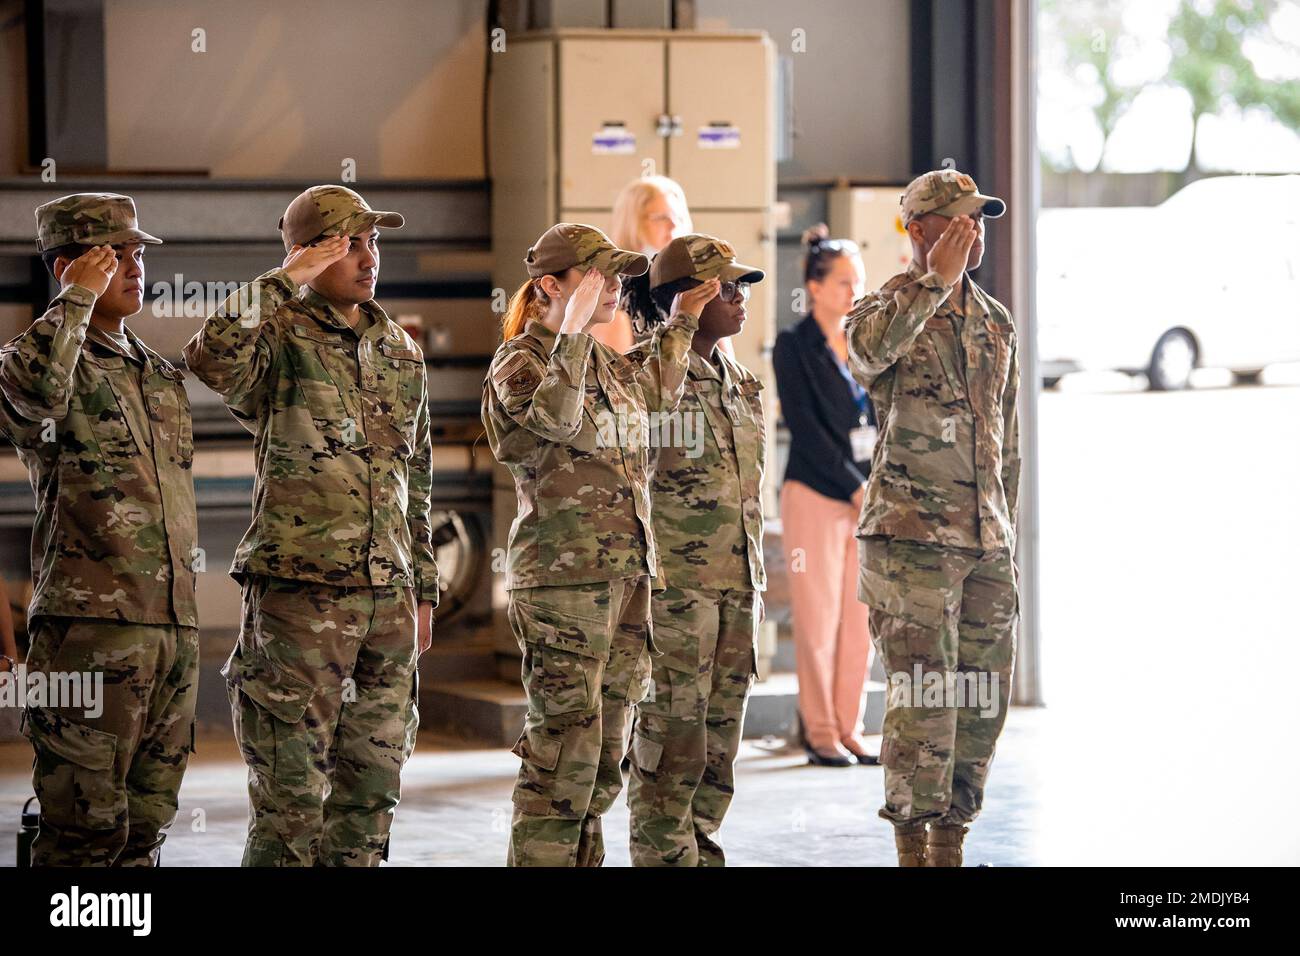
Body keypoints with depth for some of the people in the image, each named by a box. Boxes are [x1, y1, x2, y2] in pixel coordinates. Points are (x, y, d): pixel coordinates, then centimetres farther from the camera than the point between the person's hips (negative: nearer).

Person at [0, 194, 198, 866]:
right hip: (90, 627, -7)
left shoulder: (163, 376, 21)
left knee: (146, 820, 9)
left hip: (172, 628, 7)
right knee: (87, 822, -8)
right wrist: (79, 297, -15)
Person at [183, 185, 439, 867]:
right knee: (291, 793, -3)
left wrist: (423, 588, 20)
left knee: (372, 789, 11)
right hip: (299, 592, -6)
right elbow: (212, 356, -32)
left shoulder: (401, 352, 15)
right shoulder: (279, 339, -6)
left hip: (388, 597, 6)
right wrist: (285, 281, -21)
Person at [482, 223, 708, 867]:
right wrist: (574, 330, -24)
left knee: (605, 746, 9)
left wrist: (681, 322, 32)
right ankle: (541, 859, -8)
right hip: (562, 576, -8)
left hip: (627, 572, 8)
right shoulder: (520, 361, -6)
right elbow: (554, 419, -26)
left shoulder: (605, 362, 17)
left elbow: (656, 392, 36)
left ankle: (585, 859, 14)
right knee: (564, 742, -11)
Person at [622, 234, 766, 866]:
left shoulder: (739, 382, 15)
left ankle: (700, 847, 17)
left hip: (737, 581, 7)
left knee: (720, 735, 9)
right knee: (672, 735, -5)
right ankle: (663, 854, 1)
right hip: (675, 582, -7)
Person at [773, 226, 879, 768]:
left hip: (867, 496, 6)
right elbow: (804, 425, -10)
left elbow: (881, 419, 14)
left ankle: (848, 730, 11)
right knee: (819, 620, -4)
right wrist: (854, 487, -13)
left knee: (861, 620, 5)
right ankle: (820, 734, 2)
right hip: (815, 497, -6)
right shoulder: (794, 347, -3)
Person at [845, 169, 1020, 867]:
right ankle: (913, 849, -1)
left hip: (986, 543, 6)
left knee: (981, 702, 7)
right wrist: (938, 279, -22)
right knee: (923, 702, -8)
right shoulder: (889, 305, -3)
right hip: (911, 535, -6)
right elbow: (870, 346, -31)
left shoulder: (996, 322, 16)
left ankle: (950, 846, 17)